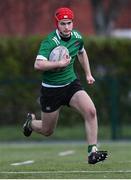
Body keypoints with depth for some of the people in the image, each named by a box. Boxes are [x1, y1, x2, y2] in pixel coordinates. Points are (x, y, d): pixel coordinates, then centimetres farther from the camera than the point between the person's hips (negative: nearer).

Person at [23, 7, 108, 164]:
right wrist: (60, 63, -34)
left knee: (91, 111, -21)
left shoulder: (77, 37, -1)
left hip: (71, 84, 5)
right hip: (51, 89, -5)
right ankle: (30, 122, 45)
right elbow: (38, 65, -37)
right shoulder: (50, 42, -23)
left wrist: (88, 74, 23)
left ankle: (92, 152, -15)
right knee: (47, 131, 9)